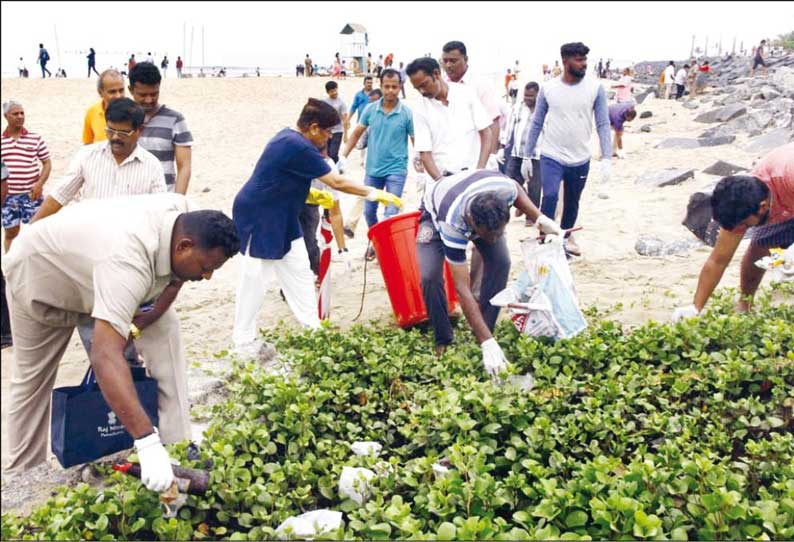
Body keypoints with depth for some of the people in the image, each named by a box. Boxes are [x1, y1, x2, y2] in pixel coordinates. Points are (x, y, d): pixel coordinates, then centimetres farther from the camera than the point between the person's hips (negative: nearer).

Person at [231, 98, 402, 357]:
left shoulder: (289, 137, 5)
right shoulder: (299, 148, -24)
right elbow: (337, 182, -21)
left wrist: (308, 193, 10)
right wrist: (374, 193, -14)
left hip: (281, 218, 10)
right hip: (258, 218, -10)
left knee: (299, 272, 10)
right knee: (255, 280, -2)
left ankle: (313, 327, 16)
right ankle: (243, 342, 8)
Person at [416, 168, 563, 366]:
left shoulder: (504, 187, -39)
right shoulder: (452, 225, -46)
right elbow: (462, 289, -43)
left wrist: (540, 219, -21)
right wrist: (487, 343, -47)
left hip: (485, 214, 4)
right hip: (436, 213, -4)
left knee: (500, 262, -17)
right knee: (430, 276, -24)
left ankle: (486, 329, 0)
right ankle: (443, 340, -1)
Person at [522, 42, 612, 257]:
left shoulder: (595, 88, -6)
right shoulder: (548, 88, -4)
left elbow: (603, 124, -5)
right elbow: (536, 123, 4)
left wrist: (606, 158, -13)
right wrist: (527, 155, 5)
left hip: (580, 159, 1)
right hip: (551, 157, -1)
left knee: (572, 202, 16)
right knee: (550, 196, -21)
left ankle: (565, 237, 40)